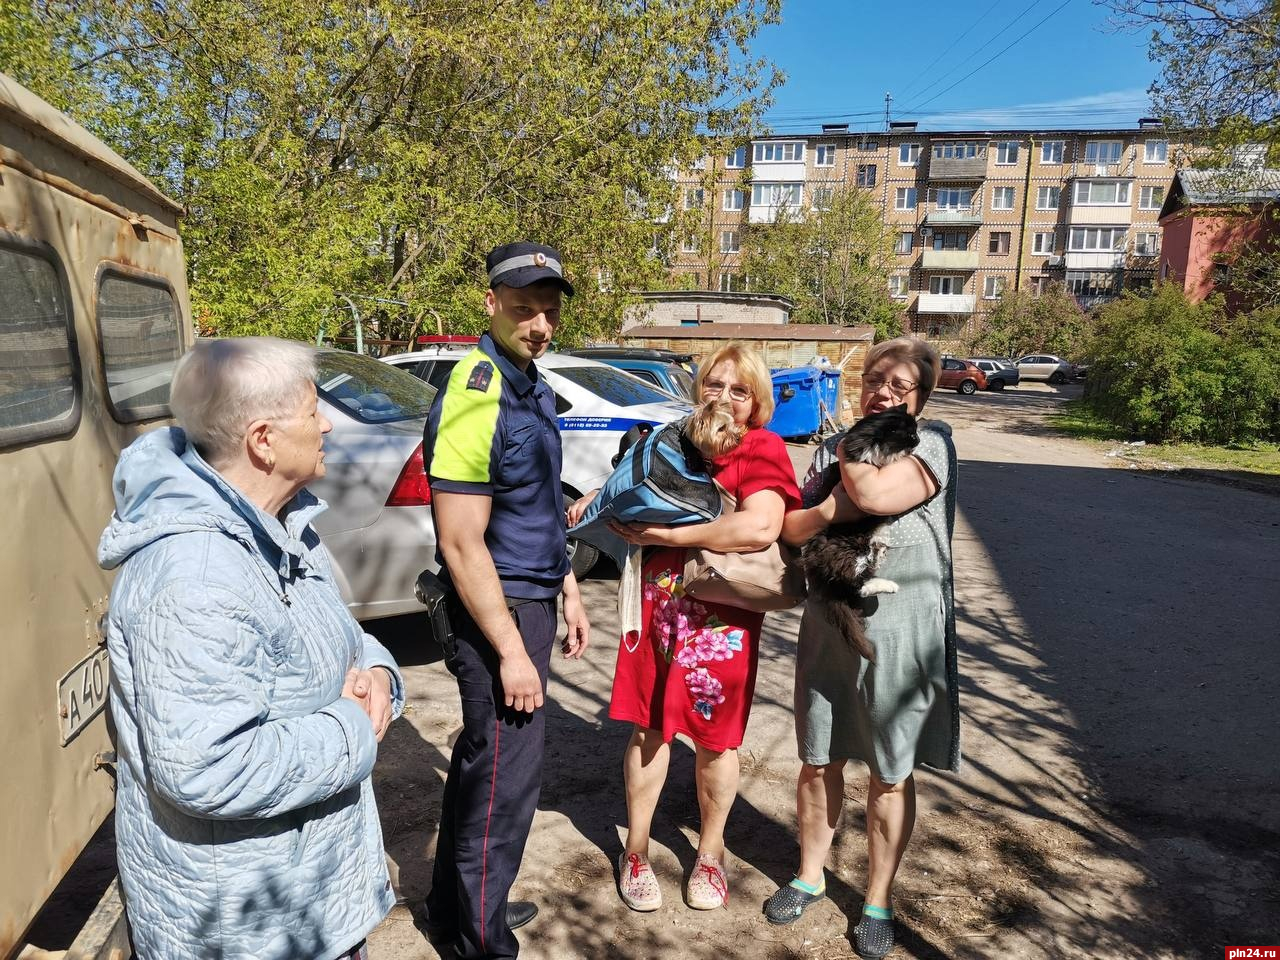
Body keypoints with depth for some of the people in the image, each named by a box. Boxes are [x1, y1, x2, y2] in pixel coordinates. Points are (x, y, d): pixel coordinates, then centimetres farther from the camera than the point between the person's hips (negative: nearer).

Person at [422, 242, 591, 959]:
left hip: (532, 599, 10)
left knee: (481, 759, 21)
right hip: (498, 610, -10)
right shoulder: (475, 397, -21)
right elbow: (461, 545, -23)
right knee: (507, 779, 2)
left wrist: (568, 593, 18)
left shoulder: (533, 387, 9)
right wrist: (512, 651, -20)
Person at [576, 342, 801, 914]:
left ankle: (710, 854, 35)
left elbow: (760, 528, -28)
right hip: (656, 604, 4)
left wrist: (664, 535, -22)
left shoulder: (763, 450, -10)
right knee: (648, 728, 13)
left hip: (721, 616, -4)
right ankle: (636, 851, 32)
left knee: (714, 739, 12)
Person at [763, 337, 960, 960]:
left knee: (891, 775, 10)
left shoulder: (932, 442, -7)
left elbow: (874, 494, -25)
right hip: (828, 623, 4)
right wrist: (827, 511, -17)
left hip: (900, 632, -4)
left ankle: (879, 899, 29)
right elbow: (791, 528, 4)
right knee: (818, 762, 15)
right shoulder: (832, 448, 9)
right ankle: (810, 875, 36)